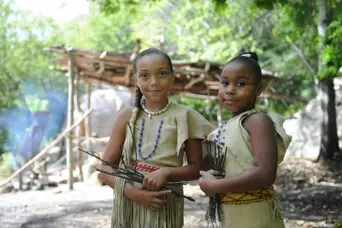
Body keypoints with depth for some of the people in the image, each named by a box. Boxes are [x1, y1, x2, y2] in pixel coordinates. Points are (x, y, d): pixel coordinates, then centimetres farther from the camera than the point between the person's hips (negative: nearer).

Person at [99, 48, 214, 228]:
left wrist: (166, 172, -17)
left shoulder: (183, 117, -2)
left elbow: (197, 168, 1)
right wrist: (130, 190, -14)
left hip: (164, 205, -1)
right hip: (128, 205, 1)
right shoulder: (127, 118, 1)